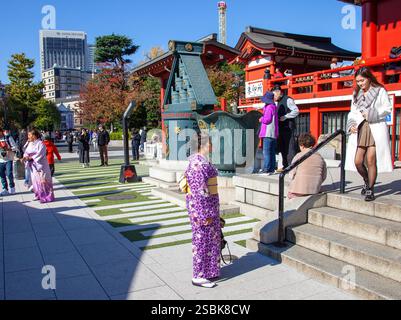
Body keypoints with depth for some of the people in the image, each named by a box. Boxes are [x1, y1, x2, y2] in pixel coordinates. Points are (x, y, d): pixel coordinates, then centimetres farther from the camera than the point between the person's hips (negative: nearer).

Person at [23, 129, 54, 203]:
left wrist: (31, 157, -21)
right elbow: (26, 152, 7)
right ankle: (39, 195, 23)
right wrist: (26, 157, -13)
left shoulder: (40, 143, -12)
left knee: (42, 180, -7)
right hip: (33, 166, 8)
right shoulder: (30, 144, 11)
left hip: (40, 165, -8)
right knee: (35, 180, 11)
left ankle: (47, 196, -3)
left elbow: (40, 154, -19)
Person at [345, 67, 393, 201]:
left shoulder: (380, 91, 3)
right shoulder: (356, 93, 17)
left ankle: (370, 189, 7)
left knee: (371, 161, -6)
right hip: (359, 130, 4)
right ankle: (367, 182, 28)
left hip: (376, 130, -4)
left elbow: (388, 109, 1)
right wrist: (351, 124, 2)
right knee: (357, 162, -1)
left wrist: (371, 114, -10)